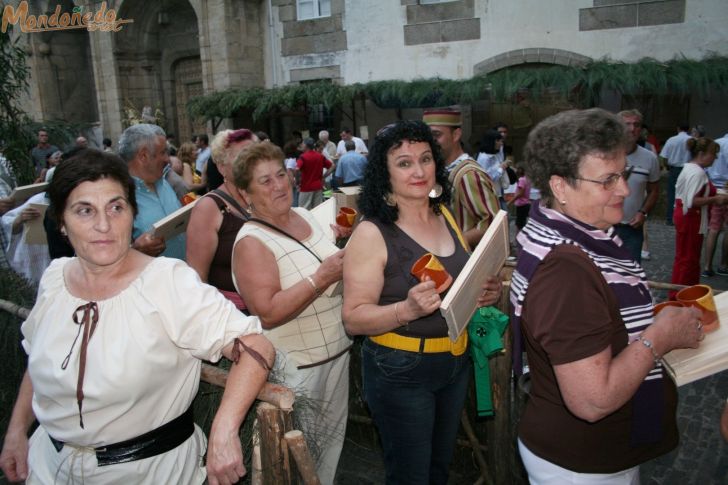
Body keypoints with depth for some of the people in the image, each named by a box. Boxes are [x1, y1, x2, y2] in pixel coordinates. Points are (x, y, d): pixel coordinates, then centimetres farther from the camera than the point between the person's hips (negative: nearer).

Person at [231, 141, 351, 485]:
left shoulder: (306, 215, 4)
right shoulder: (252, 242, -18)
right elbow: (268, 313, -28)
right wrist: (323, 277, -29)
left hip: (338, 354, 7)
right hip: (297, 369, -7)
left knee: (331, 444, 23)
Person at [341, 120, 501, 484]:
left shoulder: (445, 216, 1)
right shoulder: (372, 233, -18)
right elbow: (353, 319, -19)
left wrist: (486, 293, -6)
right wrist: (408, 309, -35)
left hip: (456, 362, 6)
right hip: (400, 372, -6)